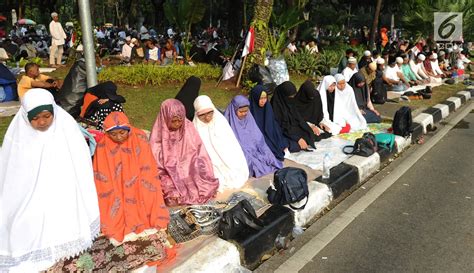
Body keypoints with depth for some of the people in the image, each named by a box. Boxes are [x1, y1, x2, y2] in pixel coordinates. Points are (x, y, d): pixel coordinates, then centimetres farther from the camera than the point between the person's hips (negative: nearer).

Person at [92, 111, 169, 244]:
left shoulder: (139, 138, -14)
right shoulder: (103, 147, -13)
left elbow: (147, 171, -9)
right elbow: (103, 180, -8)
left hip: (138, 187, 1)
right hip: (115, 191, 0)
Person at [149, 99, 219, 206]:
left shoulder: (188, 128, -3)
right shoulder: (158, 135, -8)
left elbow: (200, 155, -1)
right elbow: (157, 166, -6)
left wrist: (208, 184, -8)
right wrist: (170, 188, -17)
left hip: (190, 172, 2)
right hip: (170, 176, -2)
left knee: (207, 190, -18)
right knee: (173, 200, -23)